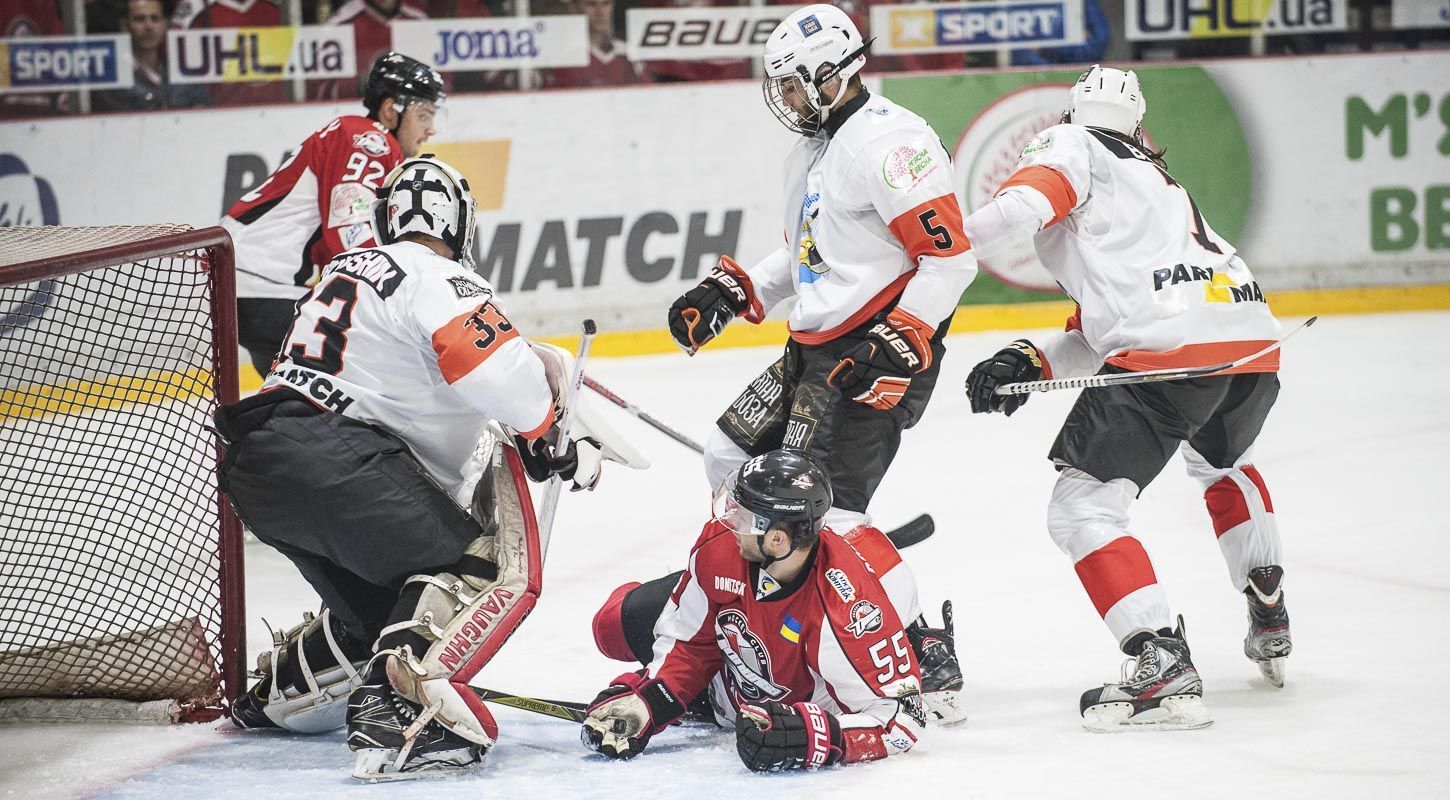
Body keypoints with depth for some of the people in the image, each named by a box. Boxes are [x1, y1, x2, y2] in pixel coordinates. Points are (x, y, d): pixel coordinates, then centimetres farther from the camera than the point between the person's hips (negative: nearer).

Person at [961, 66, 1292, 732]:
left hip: (1172, 344, -9)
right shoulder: (1159, 178, 35)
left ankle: (1164, 670, -17)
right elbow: (1101, 331, 27)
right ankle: (1270, 624, 45)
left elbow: (1033, 198, -13)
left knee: (1082, 507, -4)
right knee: (1222, 462, 39)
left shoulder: (1072, 146, 12)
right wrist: (1029, 364, 16)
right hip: (1252, 331, 9)